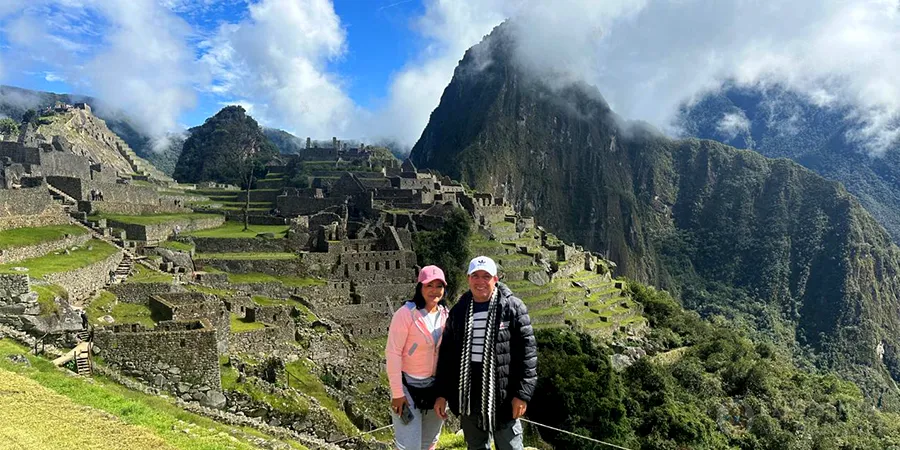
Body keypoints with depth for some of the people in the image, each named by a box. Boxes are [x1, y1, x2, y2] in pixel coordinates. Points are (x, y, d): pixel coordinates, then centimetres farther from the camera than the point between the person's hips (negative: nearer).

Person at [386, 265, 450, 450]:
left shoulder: (445, 314, 0)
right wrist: (397, 392, -17)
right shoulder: (406, 313, -17)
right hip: (408, 386, -5)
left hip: (436, 387, 6)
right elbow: (392, 353, -17)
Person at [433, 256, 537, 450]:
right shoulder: (459, 311, 6)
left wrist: (522, 393, -13)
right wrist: (442, 393, 8)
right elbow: (446, 354, 10)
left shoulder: (513, 308, -7)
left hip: (503, 395, -4)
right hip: (468, 395, 4)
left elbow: (527, 351, -9)